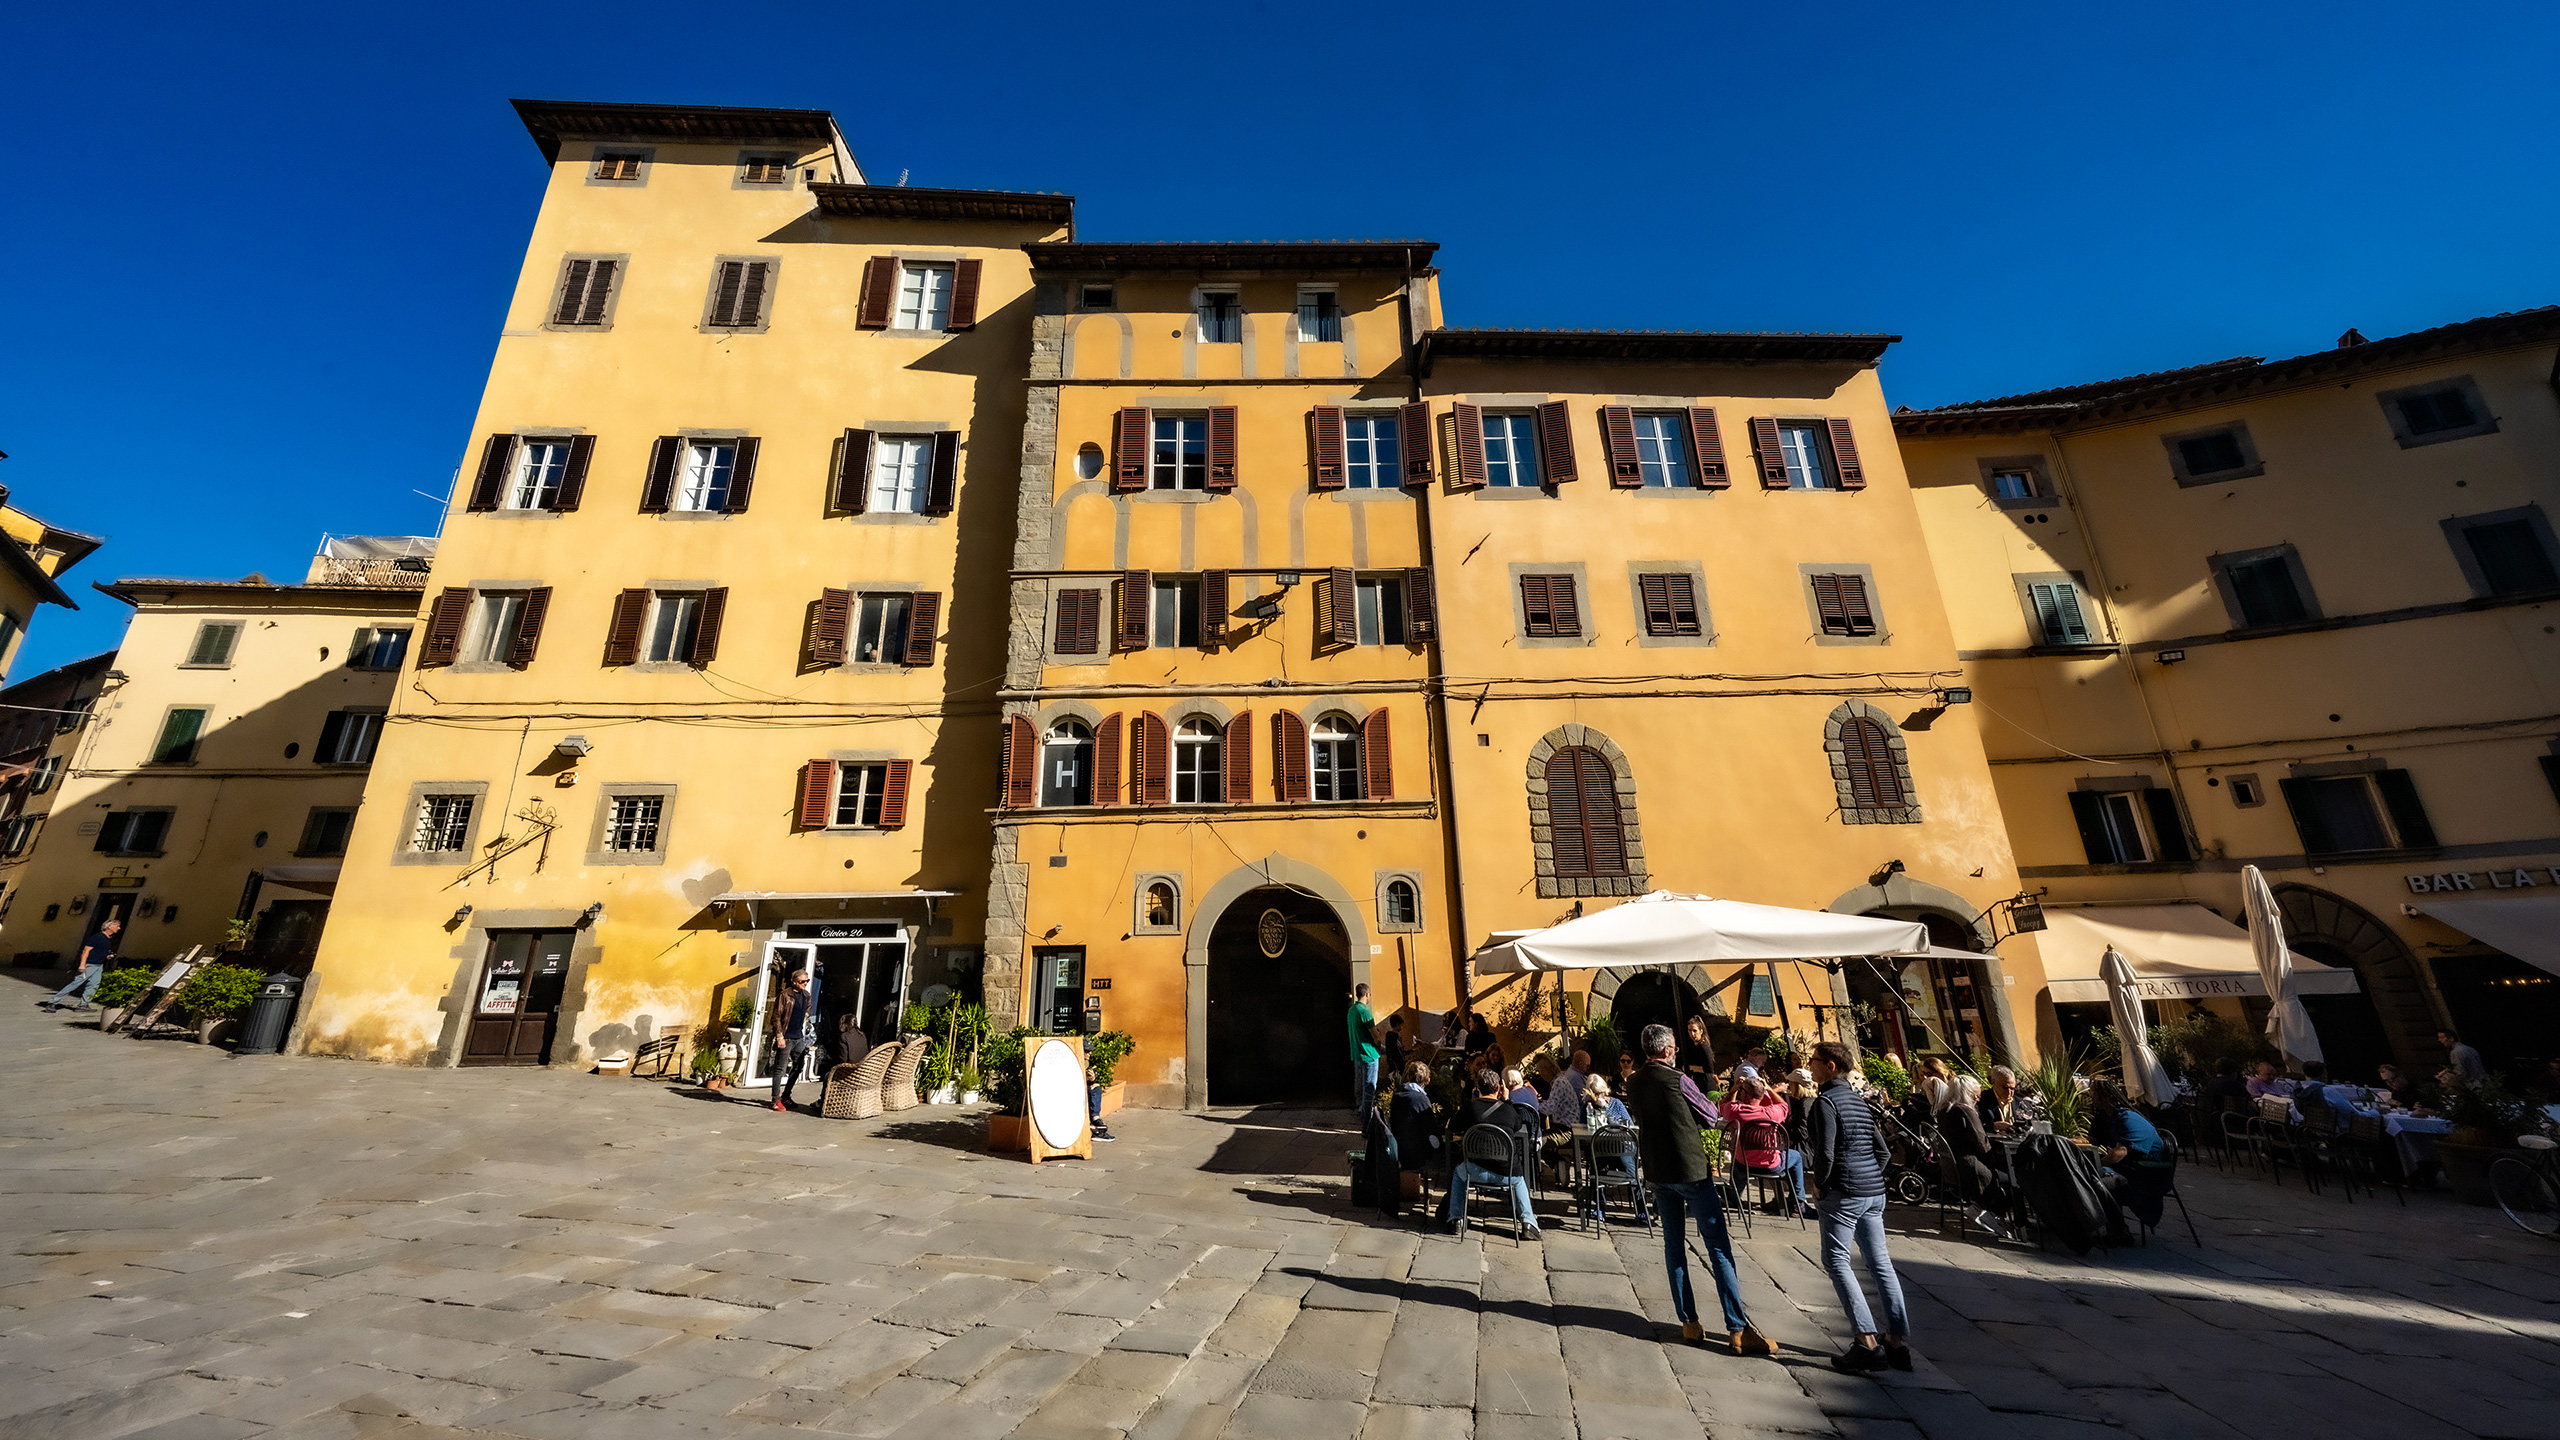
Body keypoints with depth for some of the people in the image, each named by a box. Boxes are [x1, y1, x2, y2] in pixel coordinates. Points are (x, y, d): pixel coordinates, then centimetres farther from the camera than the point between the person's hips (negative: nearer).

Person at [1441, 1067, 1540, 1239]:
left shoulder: (1468, 1107, -3)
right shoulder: (1509, 1110, -3)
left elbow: (1457, 1130, 13)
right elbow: (1521, 1130, 18)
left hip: (1476, 1171, -1)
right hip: (1504, 1173, 1)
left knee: (1458, 1173, 34)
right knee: (1519, 1180, 37)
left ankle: (1456, 1219, 29)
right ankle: (1529, 1223, 25)